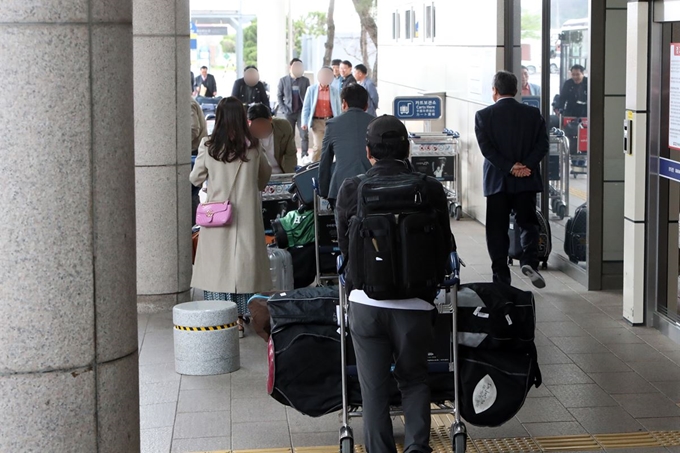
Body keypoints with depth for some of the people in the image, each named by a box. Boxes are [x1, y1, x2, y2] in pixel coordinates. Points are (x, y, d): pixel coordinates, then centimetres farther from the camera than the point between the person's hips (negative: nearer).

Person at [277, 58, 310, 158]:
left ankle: (305, 156, -4)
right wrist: (283, 109, -4)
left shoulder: (305, 80, 4)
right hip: (288, 112, 0)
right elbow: (279, 96, 7)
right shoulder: (283, 80, 3)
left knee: (304, 134, -8)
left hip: (302, 111, 0)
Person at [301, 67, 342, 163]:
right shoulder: (312, 89, 0)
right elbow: (306, 107, 2)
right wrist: (304, 122, -6)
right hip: (317, 121, -2)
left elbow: (338, 108, 7)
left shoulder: (334, 91, 2)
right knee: (318, 146, -12)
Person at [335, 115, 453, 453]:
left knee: (373, 388, 9)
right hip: (415, 303, 0)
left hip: (365, 302, 0)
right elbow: (444, 247, 4)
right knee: (414, 380, 19)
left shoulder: (350, 191, -5)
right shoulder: (430, 190, -6)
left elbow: (344, 247, 6)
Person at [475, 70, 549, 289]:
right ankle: (529, 261, -11)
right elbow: (542, 145, -5)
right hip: (526, 181, 1)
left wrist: (509, 168, -13)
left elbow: (486, 148, -12)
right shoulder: (533, 114, 3)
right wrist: (526, 166, -11)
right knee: (528, 223, 13)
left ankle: (502, 278, 5)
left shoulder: (484, 116, -3)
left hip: (496, 181, -1)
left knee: (497, 231, 6)